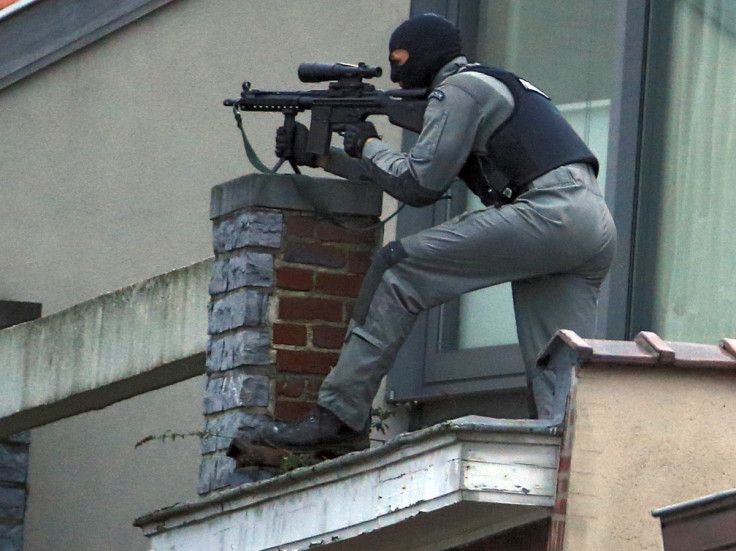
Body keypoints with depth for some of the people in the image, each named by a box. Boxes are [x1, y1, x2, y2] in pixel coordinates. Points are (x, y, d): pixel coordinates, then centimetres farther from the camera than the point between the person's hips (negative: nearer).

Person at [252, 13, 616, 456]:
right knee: (561, 378, 5)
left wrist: (369, 145, 16)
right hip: (596, 228, 9)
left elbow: (419, 183, -3)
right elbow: (423, 187, 32)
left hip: (549, 211, -9)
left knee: (398, 267, -5)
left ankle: (341, 417, -8)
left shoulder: (457, 88, 4)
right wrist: (318, 156, 31)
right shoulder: (495, 86, 33)